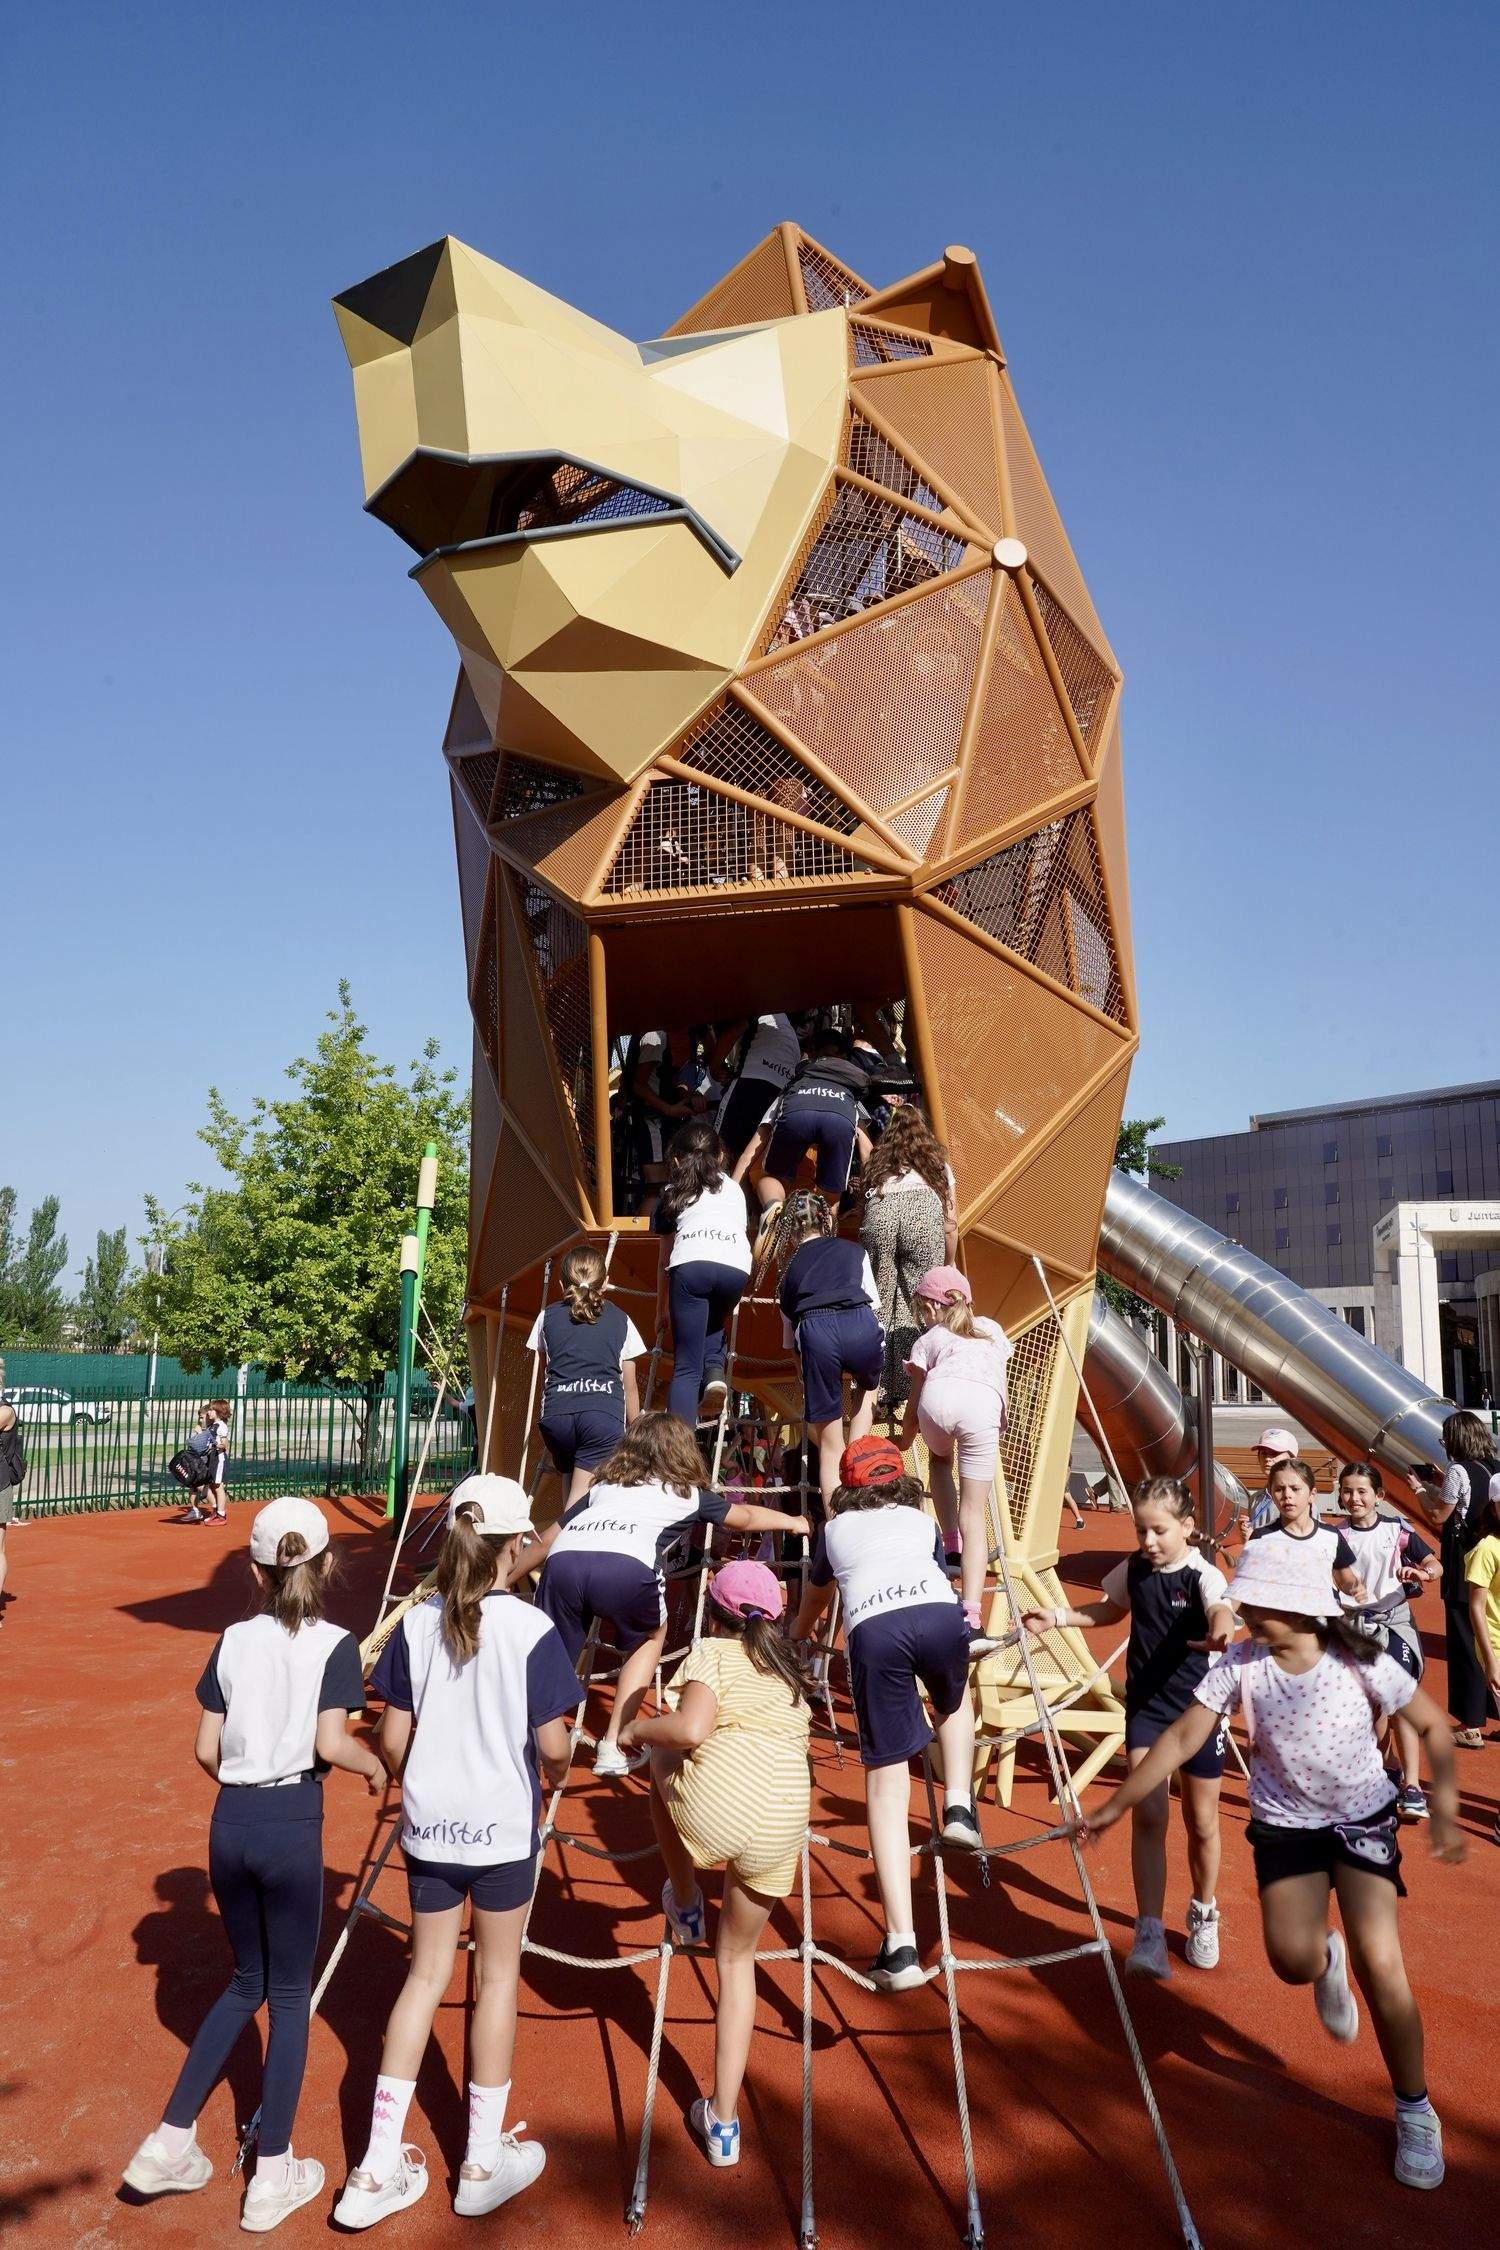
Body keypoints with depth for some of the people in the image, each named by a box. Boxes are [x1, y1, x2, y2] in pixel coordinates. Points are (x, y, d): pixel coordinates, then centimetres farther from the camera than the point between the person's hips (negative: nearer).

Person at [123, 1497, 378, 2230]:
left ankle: (170, 2142, 22)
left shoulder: (233, 1641, 3)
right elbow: (331, 1743, -18)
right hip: (292, 1823, -4)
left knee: (247, 1981, 22)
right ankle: (273, 2177, 17)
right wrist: (375, 1764, 1)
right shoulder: (334, 1645, -7)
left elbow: (206, 1749, 5)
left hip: (230, 1821, 4)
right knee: (289, 1993, 10)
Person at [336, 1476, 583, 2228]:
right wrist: (555, 1776, 10)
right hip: (503, 1828, -3)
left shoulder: (416, 1624, -5)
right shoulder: (531, 1629, -15)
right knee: (496, 1977, 13)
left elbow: (392, 1739, -2)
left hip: (429, 1826, 3)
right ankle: (484, 2164, 27)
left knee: (425, 1974, 16)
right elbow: (552, 1744, -13)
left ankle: (377, 2169, 18)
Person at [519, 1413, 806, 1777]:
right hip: (626, 1568, -2)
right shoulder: (688, 1494, 31)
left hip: (563, 1561, 2)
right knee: (651, 1637, 26)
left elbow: (546, 1541, 37)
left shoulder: (603, 1486, 37)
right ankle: (612, 1747, 19)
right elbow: (744, 1517, 49)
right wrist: (792, 1522, 66)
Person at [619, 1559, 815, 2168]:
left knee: (664, 1759, 30)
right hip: (780, 1830, 5)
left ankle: (686, 1907, 38)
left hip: (711, 1810, -5)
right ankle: (723, 2120, 21)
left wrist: (638, 1728, 6)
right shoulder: (793, 1671, 22)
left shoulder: (712, 1652, 5)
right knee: (737, 1956, 24)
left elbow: (690, 1729, -12)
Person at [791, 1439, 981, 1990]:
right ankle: (958, 1804, 16)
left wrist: (799, 1634, 76)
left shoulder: (835, 1530, 34)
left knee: (886, 1781, 3)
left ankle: (901, 1946, -5)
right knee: (953, 1701, 37)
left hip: (873, 1629, -1)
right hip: (938, 1613, 1)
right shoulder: (923, 1522, 35)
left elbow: (815, 1597, 53)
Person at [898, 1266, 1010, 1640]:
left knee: (940, 1459, 36)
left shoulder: (928, 1338, 30)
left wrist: (904, 1440, 47)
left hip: (940, 1394, 0)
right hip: (983, 1406, 0)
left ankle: (952, 1545, 27)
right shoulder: (992, 1329, 38)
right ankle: (971, 1615, -11)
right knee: (974, 1515, 3)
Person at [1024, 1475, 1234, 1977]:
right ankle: (1149, 1934, -10)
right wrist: (1057, 1616, 6)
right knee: (1147, 1813, -11)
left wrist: (1220, 1632, -63)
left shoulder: (1203, 1576, -16)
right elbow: (1109, 1609, 19)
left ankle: (1204, 1913, 37)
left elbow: (1221, 1608, -39)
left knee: (1201, 1822, 12)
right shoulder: (1133, 1570, -1)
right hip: (1146, 1706, 3)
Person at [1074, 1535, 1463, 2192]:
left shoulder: (1362, 1664, -20)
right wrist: (1114, 1806, -11)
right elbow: (1182, 1738, -11)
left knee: (1379, 1964, -13)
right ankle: (1327, 1961, 27)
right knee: (1292, 1959, -15)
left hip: (1363, 1818, -1)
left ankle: (1415, 2112, 10)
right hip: (1284, 1824, 2)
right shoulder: (1240, 1664, -16)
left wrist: (1444, 1813, -17)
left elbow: (1432, 1726, -7)